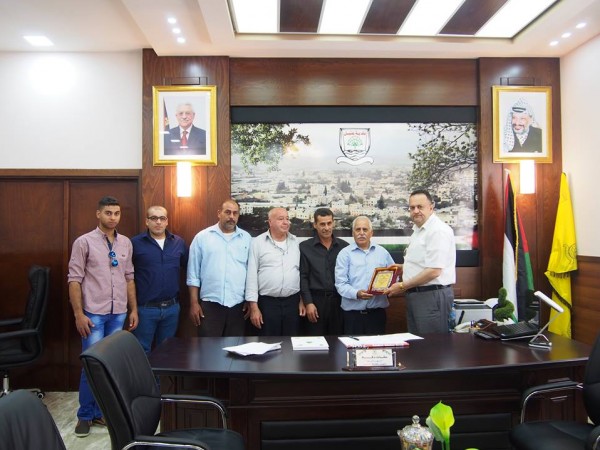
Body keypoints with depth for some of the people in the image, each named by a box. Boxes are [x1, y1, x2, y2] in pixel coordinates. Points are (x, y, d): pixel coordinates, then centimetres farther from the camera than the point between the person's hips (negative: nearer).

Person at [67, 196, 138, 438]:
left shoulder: (126, 243, 7)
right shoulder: (84, 242, -5)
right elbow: (74, 280, -6)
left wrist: (133, 309, 9)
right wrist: (79, 313, -11)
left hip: (119, 313, 4)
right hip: (93, 313, -4)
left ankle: (102, 411, 25)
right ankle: (85, 415, 18)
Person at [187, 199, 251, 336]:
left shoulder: (246, 238, 7)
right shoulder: (202, 237, 1)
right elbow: (193, 273, 2)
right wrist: (194, 303, -1)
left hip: (238, 304, 2)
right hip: (210, 304, -2)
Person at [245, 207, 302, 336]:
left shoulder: (296, 242, 8)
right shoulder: (258, 242, -2)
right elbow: (252, 275, -3)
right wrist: (253, 306, -7)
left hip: (292, 302, 3)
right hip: (267, 302, -3)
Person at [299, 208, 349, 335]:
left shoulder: (344, 246, 6)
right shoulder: (305, 247, 1)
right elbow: (303, 277, -1)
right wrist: (308, 303, -8)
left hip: (339, 300, 2)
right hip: (315, 300, -2)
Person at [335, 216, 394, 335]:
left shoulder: (382, 252, 11)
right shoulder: (345, 254, 1)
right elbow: (341, 284, -6)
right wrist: (356, 294, -22)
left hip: (377, 312, 2)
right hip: (352, 313, -2)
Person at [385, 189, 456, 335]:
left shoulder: (438, 230, -15)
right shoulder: (418, 230, 16)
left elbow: (434, 271, -22)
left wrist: (402, 286, -15)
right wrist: (403, 267, 13)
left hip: (432, 295, -9)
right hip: (415, 295, 10)